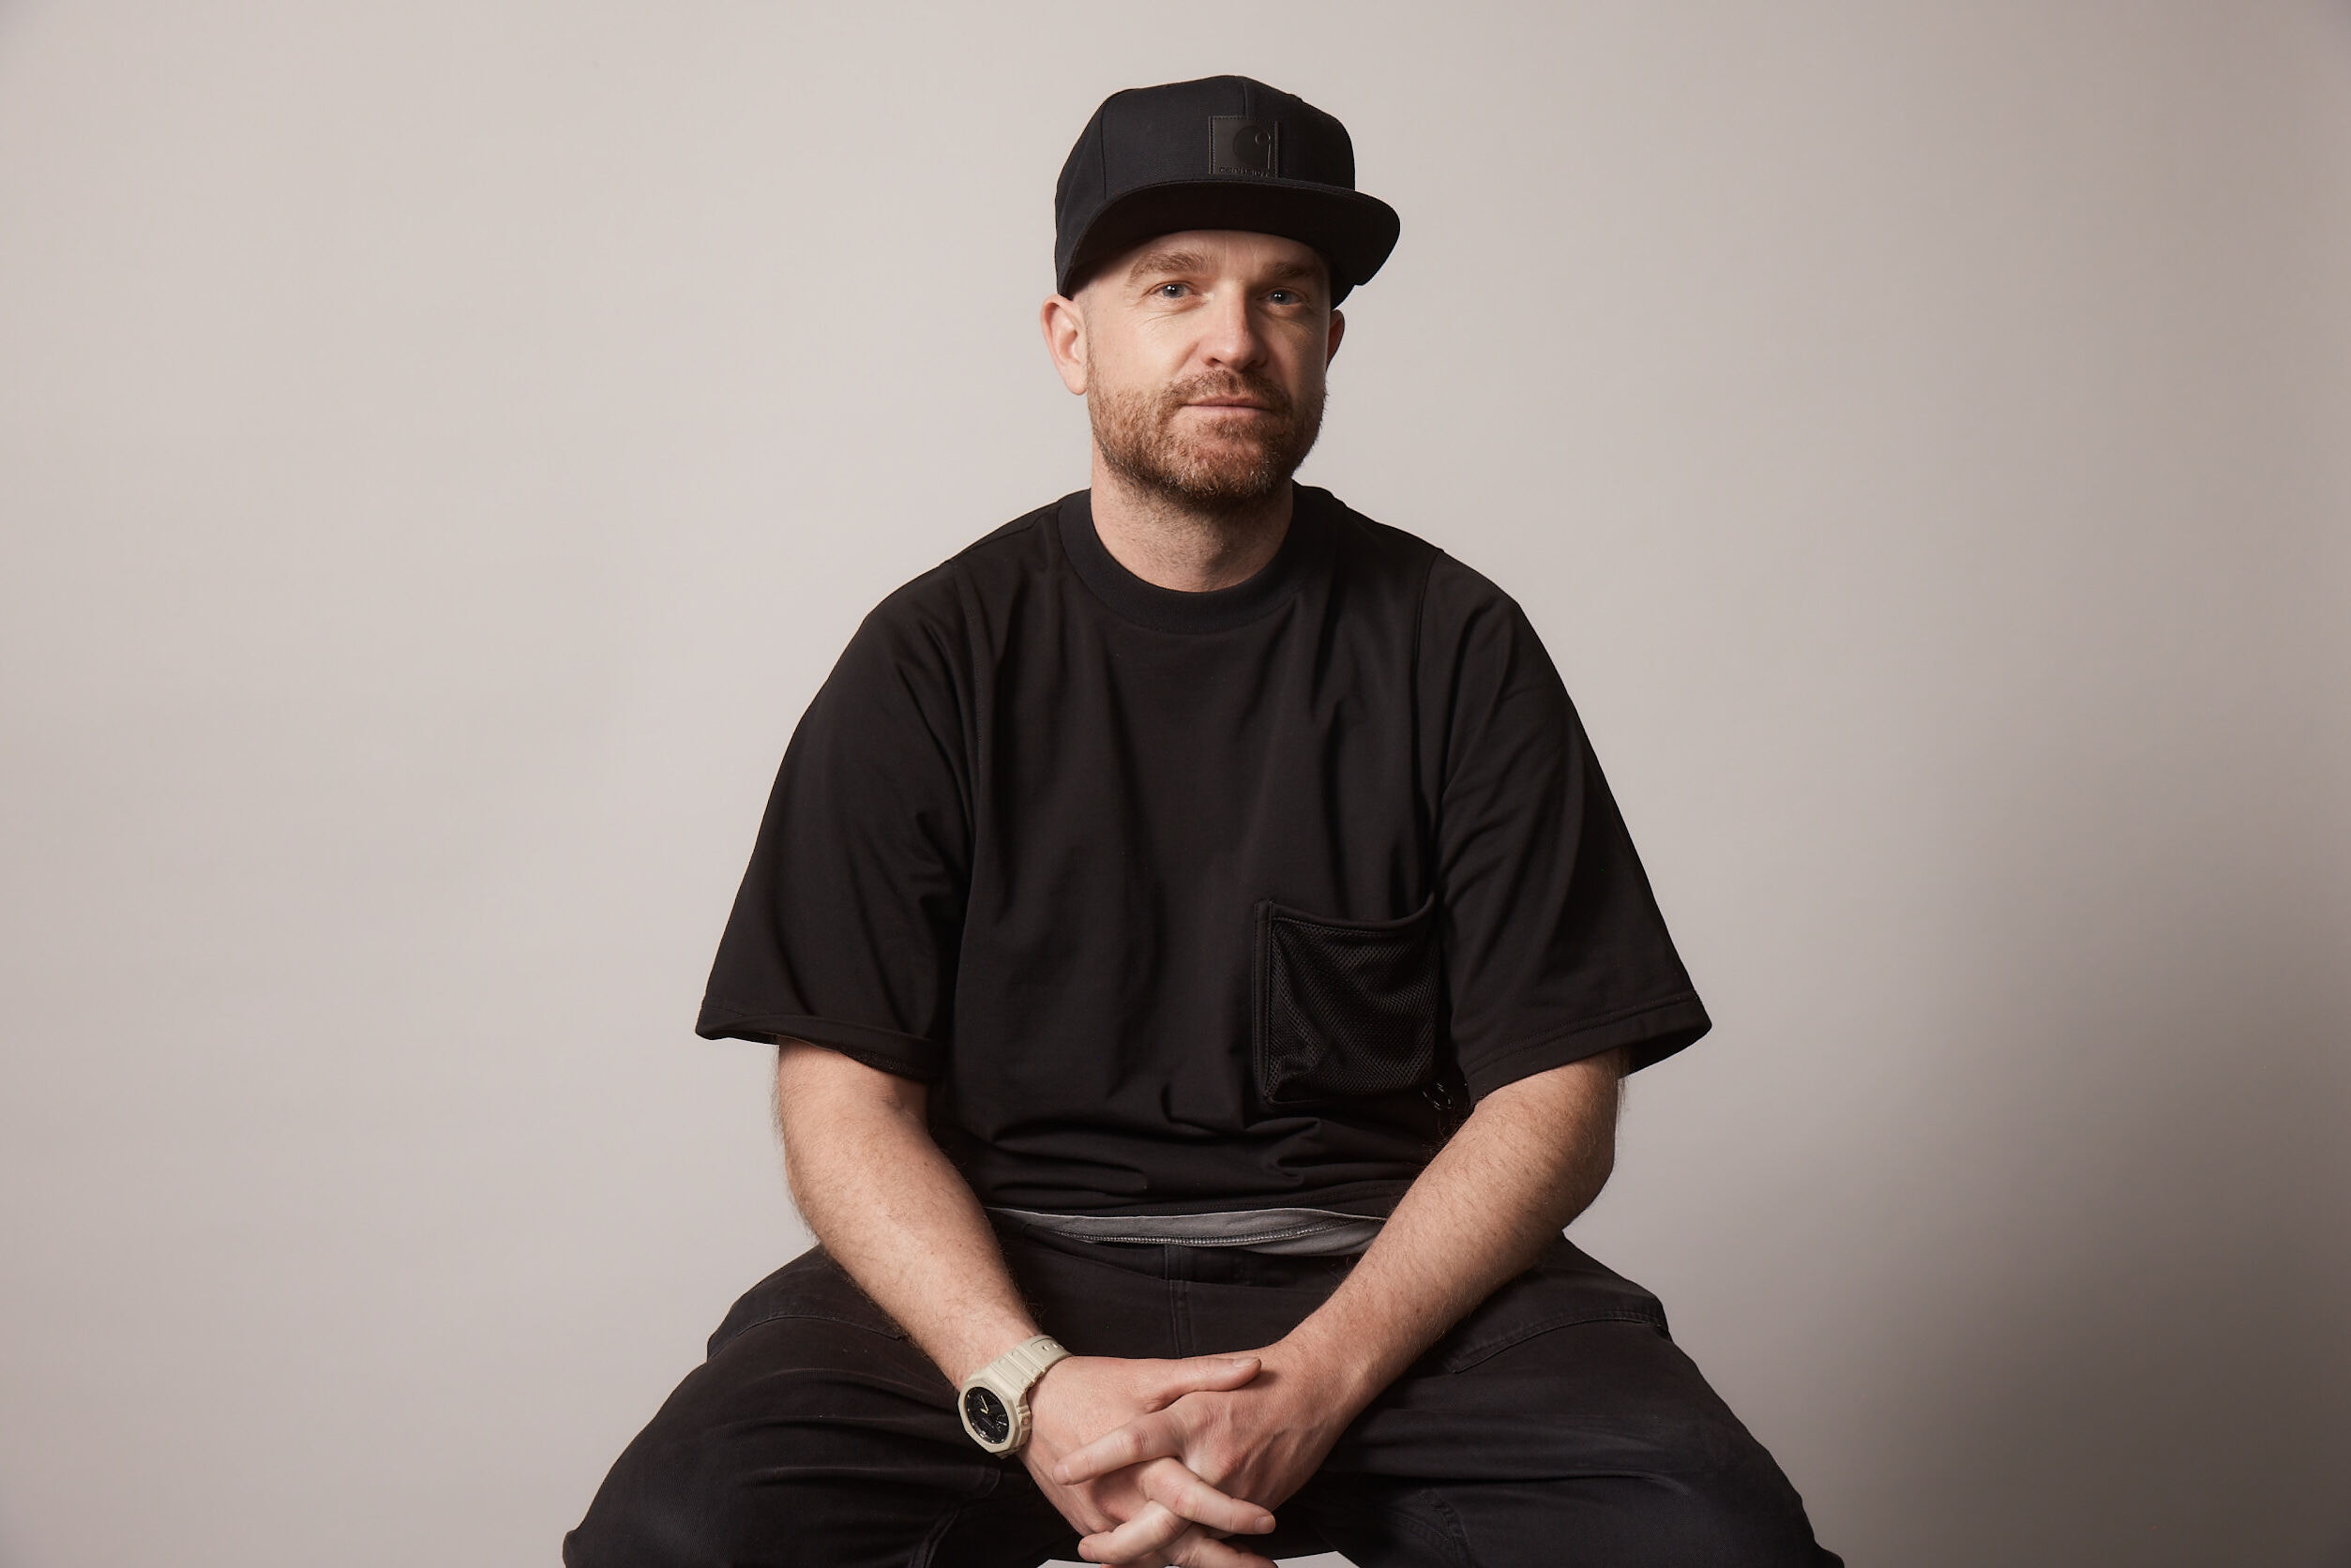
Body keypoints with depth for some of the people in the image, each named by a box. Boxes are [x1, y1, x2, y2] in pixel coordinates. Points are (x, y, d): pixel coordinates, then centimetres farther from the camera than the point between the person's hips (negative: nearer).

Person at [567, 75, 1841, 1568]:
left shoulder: (1455, 646, 2)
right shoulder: (935, 657, 2)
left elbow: (1554, 1095, -2)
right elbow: (847, 1095, -2)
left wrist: (1313, 1385, -17)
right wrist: (1024, 1384, -19)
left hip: (1389, 1268, 1)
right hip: (1008, 1267, 0)